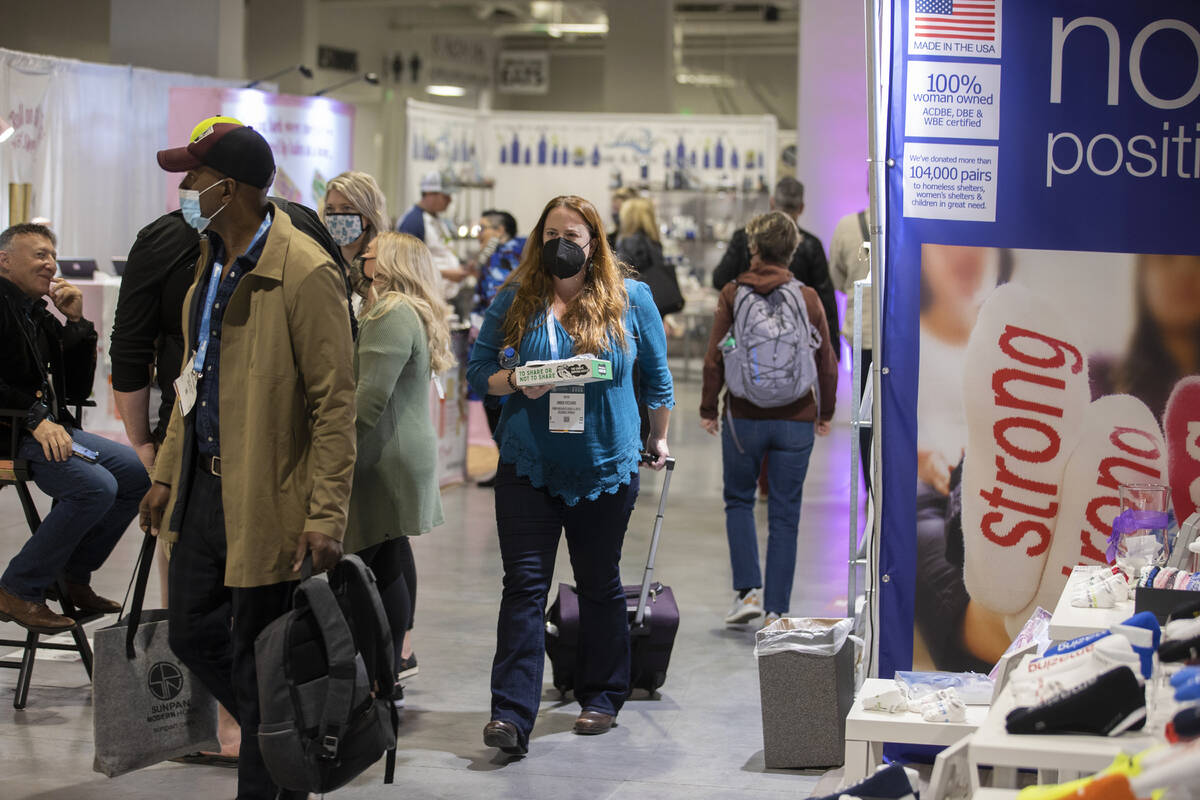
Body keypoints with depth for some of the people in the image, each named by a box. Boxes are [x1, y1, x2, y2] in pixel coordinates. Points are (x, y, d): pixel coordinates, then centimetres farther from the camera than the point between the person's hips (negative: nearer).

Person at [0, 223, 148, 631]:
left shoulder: (41, 317, 19)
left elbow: (77, 388, 17)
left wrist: (76, 322, 8)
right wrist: (35, 418, -25)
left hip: (46, 427, 9)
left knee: (135, 471, 0)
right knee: (96, 486, -26)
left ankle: (74, 576, 9)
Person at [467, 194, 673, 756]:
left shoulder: (630, 299, 1)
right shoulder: (516, 300, 2)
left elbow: (657, 376, 12)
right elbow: (478, 367, 5)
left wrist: (658, 438, 18)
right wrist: (515, 382, -14)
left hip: (605, 468, 0)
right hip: (529, 467, 0)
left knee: (600, 585, 12)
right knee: (524, 585, -7)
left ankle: (602, 697, 26)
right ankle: (511, 715, -11)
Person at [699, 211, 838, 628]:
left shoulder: (732, 295, -4)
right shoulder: (808, 299, 0)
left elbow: (714, 359, -4)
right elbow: (827, 363, 4)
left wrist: (708, 409, 8)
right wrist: (825, 413, 18)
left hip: (744, 417, -1)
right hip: (795, 421, 1)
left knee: (739, 501, 17)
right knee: (785, 515, 7)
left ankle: (748, 589, 2)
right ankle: (775, 610, 7)